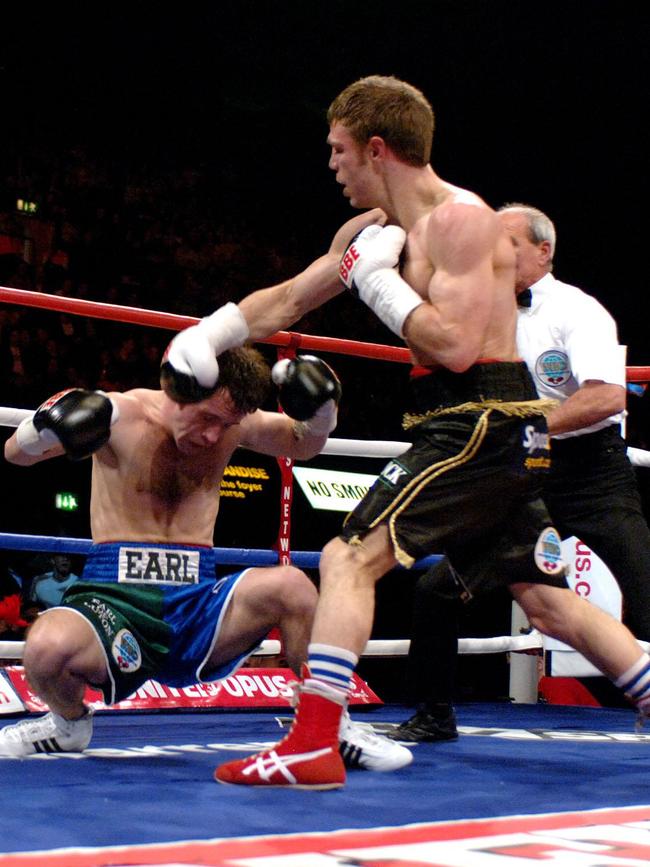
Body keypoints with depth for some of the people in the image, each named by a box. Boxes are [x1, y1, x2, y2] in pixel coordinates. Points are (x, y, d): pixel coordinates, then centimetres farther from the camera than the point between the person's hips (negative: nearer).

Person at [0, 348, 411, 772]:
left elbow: (306, 443, 19)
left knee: (292, 585, -27)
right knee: (47, 647, -37)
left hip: (196, 602, 3)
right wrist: (47, 427, -28)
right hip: (116, 599, -3)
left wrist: (320, 406, -4)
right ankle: (69, 724, 2)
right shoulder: (123, 415, -7)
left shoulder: (232, 421, 7)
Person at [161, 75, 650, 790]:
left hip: (481, 425, -10)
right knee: (548, 603, 13)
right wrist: (211, 332, 16)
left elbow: (456, 346, -22)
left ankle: (312, 747, -15)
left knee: (348, 559, -13)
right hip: (499, 436, 10)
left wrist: (380, 281, -12)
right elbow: (289, 299, 24)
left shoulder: (460, 220, -12)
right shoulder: (379, 228, 16)